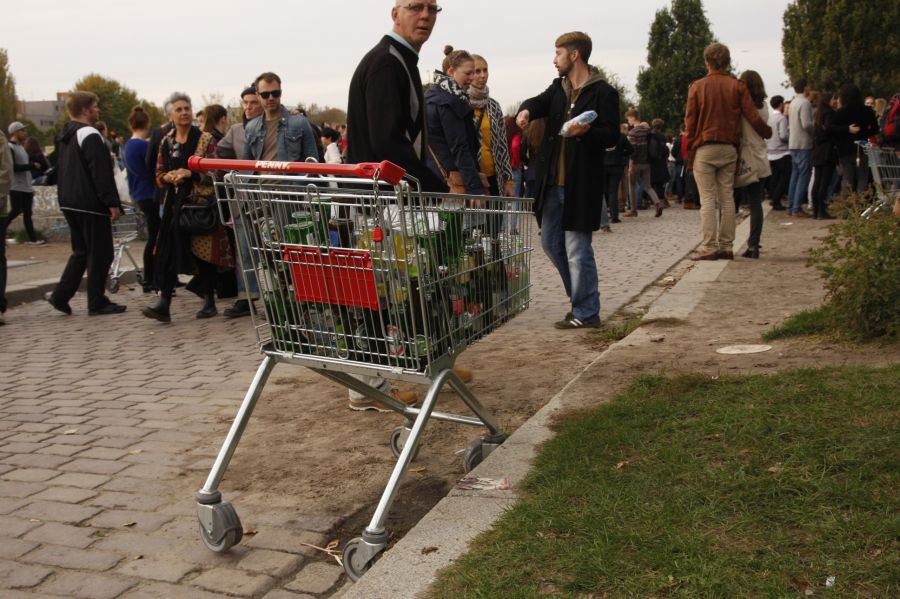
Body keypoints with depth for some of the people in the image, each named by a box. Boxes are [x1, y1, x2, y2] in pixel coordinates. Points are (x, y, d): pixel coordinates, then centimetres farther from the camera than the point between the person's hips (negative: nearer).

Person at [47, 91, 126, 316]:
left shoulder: (64, 137, 15)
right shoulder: (90, 136, -15)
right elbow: (101, 174, -20)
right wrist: (113, 203, -18)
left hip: (69, 203, 9)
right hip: (91, 205, -9)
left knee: (80, 251, 17)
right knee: (100, 254, 0)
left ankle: (60, 295, 12)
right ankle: (97, 303, 4)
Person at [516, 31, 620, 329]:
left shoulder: (603, 92, -7)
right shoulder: (558, 87, 15)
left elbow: (612, 136, -11)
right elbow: (539, 102, 0)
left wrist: (587, 131, -30)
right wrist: (527, 109, -23)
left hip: (581, 184, -8)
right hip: (552, 181, 8)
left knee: (577, 249, -4)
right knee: (551, 242, 15)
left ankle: (586, 312, 8)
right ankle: (581, 296, 30)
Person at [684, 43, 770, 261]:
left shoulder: (697, 86, -1)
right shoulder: (737, 86, 3)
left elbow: (690, 121, -1)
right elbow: (753, 118, 1)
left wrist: (689, 150, 7)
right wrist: (767, 133, 19)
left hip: (704, 149, -2)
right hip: (729, 149, 2)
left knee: (707, 199, -2)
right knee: (727, 198, 7)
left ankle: (710, 247, -5)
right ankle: (726, 246, 9)